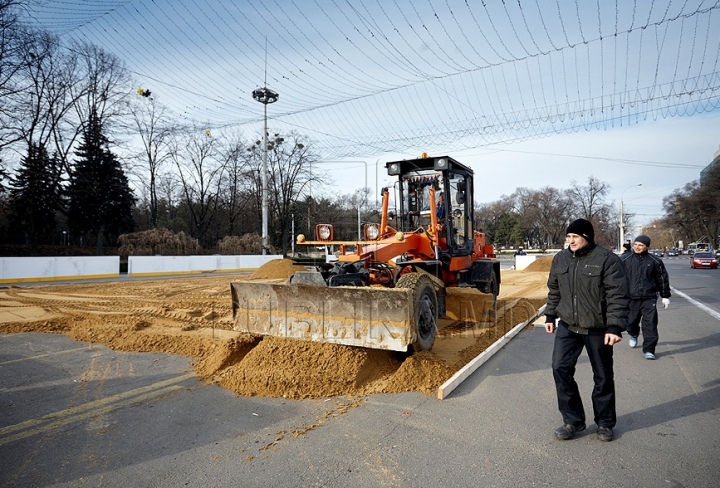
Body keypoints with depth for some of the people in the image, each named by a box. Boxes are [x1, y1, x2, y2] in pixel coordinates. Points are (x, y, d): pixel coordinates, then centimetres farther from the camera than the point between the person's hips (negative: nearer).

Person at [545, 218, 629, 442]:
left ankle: (605, 423, 30)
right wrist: (550, 316, 14)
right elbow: (554, 290, 15)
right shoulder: (561, 258, 5)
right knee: (561, 369, -4)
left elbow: (618, 296, -13)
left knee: (603, 377, 10)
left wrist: (615, 327, -18)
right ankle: (573, 421, 12)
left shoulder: (606, 259, -11)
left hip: (598, 329, -4)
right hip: (567, 327, 4)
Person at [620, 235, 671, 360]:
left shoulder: (655, 261, 5)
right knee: (631, 321, 12)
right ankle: (633, 335, 44)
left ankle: (649, 350, -1)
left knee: (650, 324, -7)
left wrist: (665, 296, 14)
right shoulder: (624, 259, 2)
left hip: (649, 298, -1)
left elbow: (662, 279, 13)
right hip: (631, 298, 1)